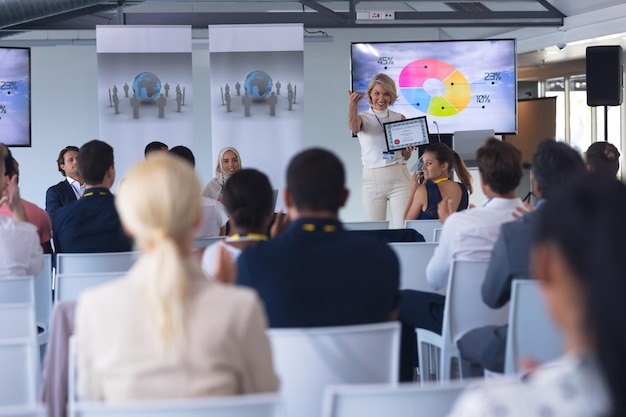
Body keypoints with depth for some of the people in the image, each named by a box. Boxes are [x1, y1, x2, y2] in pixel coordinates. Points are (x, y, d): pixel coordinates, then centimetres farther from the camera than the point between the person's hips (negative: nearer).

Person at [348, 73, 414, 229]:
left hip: (398, 177, 1)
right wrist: (353, 105, -39)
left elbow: (406, 157, 13)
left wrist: (408, 149, -10)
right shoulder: (363, 118, 5)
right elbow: (354, 127, -22)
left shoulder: (400, 118, 10)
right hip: (372, 179, -1)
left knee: (402, 228, -6)